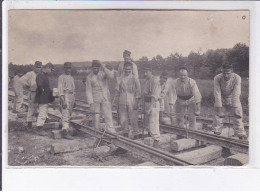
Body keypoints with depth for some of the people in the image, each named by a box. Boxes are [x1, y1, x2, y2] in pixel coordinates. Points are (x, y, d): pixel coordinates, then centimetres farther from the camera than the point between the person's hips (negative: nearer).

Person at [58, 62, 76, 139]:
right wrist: (63, 101, -20)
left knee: (69, 114, 12)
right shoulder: (61, 77, -6)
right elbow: (60, 90, -12)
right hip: (65, 97, -8)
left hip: (71, 97, 8)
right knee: (65, 114, -13)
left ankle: (66, 127, 21)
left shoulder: (71, 78, 17)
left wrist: (74, 100, 21)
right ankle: (65, 131, -15)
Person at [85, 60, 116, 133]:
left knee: (108, 115, -7)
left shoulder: (103, 73, 2)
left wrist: (103, 67, -24)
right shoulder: (89, 77, 1)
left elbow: (111, 76, -19)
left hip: (105, 98, 0)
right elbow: (88, 91, -1)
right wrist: (91, 103, -8)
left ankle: (111, 132, -8)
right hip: (95, 100, 0)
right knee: (96, 116, 3)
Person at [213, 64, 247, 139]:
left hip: (233, 100, -1)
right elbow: (217, 93, -24)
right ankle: (216, 134, 16)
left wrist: (235, 108, -32)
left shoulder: (237, 78, -25)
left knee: (237, 117, -2)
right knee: (218, 116, 2)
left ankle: (241, 136, 7)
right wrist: (219, 107, -29)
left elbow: (236, 94, -28)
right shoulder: (217, 78, -23)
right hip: (222, 100, 1)